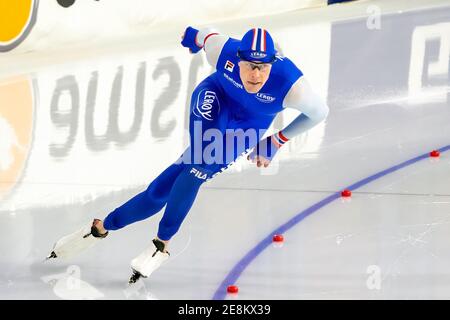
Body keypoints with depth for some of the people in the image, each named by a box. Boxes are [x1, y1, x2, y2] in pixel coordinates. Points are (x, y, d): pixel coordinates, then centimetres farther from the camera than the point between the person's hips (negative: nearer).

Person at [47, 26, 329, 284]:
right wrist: (193, 36, 17)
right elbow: (208, 35, -5)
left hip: (247, 126, 0)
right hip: (216, 97, 0)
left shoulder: (289, 82, -34)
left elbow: (319, 112, -15)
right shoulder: (224, 51, -30)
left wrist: (279, 141, -10)